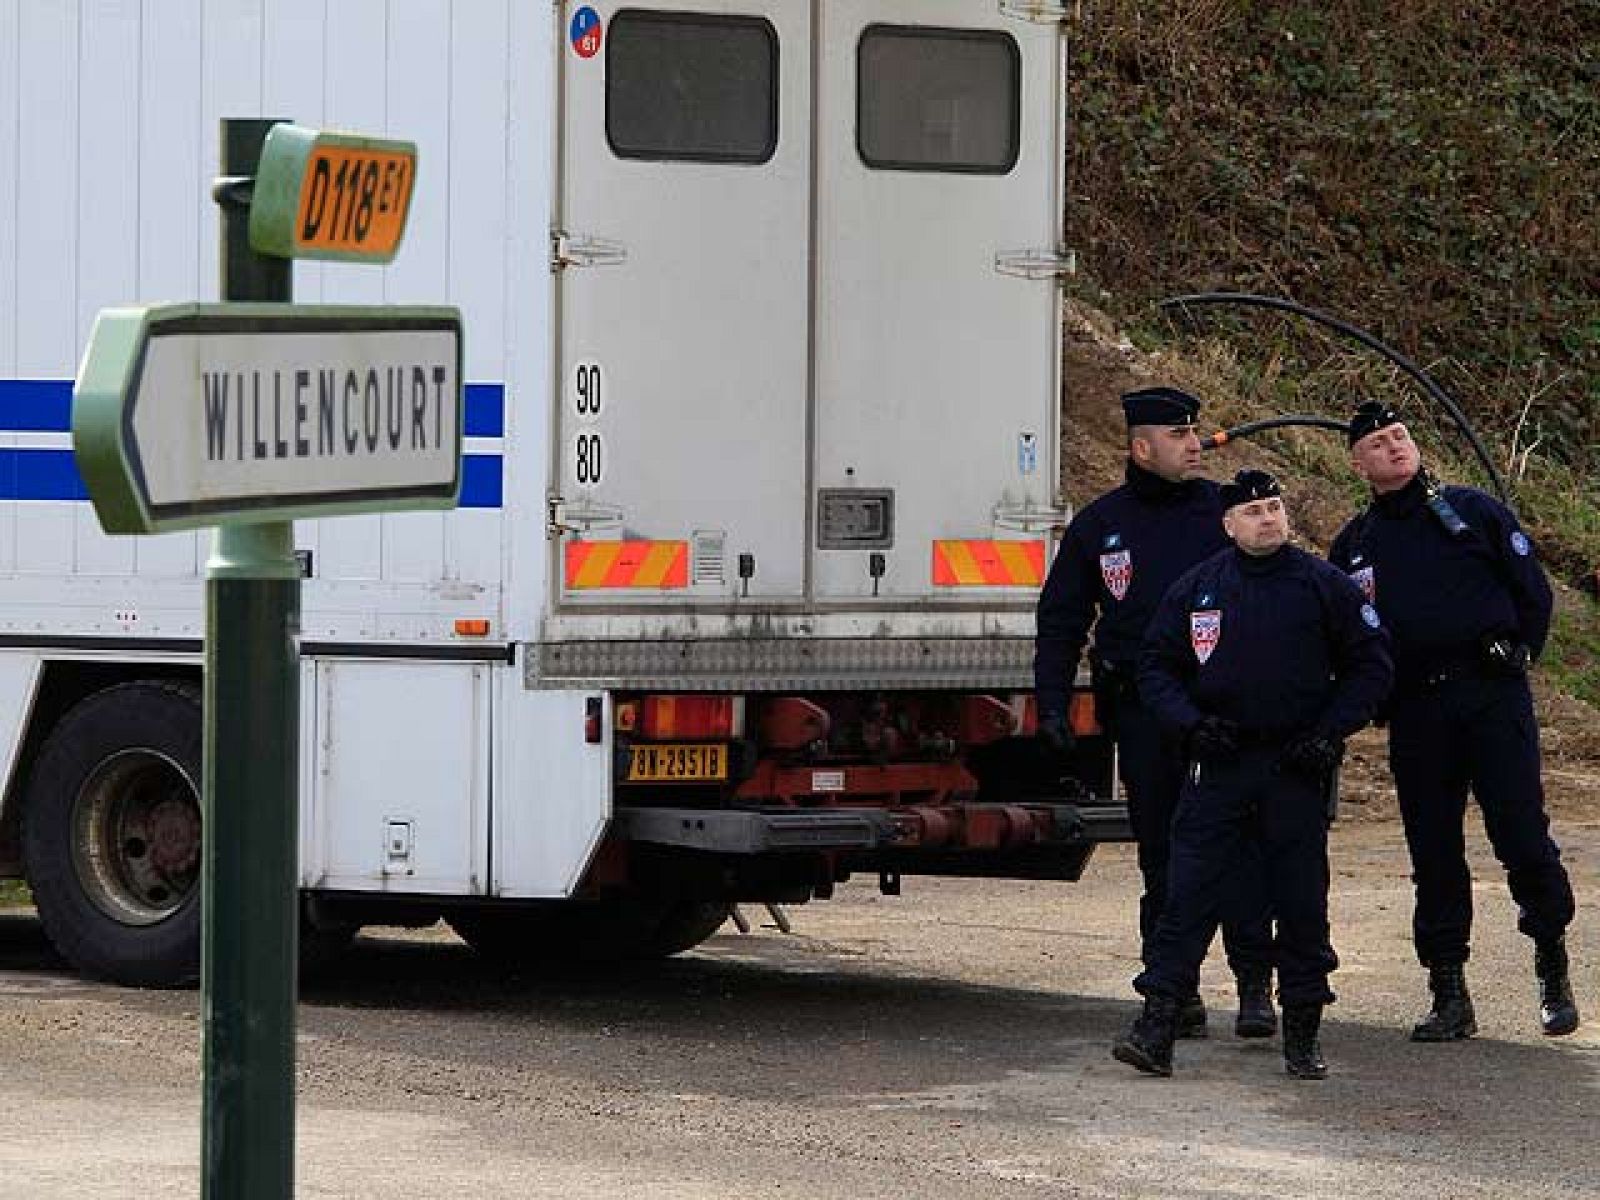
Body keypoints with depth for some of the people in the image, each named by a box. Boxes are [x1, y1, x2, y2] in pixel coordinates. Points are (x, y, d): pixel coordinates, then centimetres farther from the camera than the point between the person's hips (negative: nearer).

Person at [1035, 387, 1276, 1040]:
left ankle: (1255, 984, -3)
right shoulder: (1098, 525, 10)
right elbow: (1060, 622, 16)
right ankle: (1176, 989, 10)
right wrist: (1052, 702, 5)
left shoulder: (1226, 510, 6)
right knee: (1162, 853, 5)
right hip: (1142, 710, 2)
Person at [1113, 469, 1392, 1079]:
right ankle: (1156, 1027, -8)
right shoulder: (1197, 589, 5)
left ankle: (1302, 1034, 14)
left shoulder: (1324, 586, 2)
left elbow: (1371, 664, 6)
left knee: (1301, 903, 4)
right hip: (1219, 763, 0)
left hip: (1297, 766, 0)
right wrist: (1192, 721, -6)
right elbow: (1156, 666, 11)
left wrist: (1329, 732, -5)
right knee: (1189, 895, -6)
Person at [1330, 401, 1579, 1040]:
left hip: (1493, 698, -3)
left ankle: (1554, 969, 8)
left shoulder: (1474, 512, 8)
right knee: (1433, 851, 2)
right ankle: (1449, 996, 7)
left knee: (1522, 834, -10)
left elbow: (1532, 591, 9)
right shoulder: (1354, 546, 14)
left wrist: (1514, 657, 0)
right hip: (1415, 712, 3)